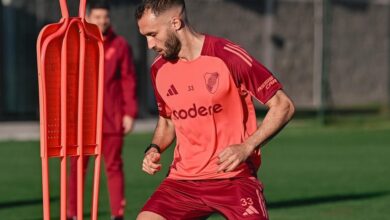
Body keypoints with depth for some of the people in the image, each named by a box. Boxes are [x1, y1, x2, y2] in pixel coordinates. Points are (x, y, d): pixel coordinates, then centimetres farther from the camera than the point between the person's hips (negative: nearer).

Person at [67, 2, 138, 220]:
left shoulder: (120, 45, 2)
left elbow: (128, 80, 1)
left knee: (114, 167, 2)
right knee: (77, 167, 3)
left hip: (111, 118, -1)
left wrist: (129, 113, -5)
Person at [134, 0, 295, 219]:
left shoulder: (229, 57, -11)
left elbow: (283, 106, -8)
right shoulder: (159, 69, 6)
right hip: (183, 179, 5)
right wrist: (154, 149, 3)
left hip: (233, 176, -5)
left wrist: (247, 147, -19)